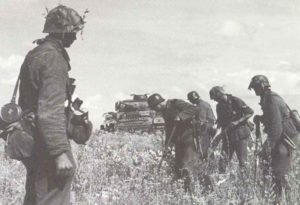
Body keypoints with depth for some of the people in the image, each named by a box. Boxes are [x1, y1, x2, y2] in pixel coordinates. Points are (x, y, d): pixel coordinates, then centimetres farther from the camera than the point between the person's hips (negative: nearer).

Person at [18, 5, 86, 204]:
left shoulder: (34, 55, 14)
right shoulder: (54, 58, -16)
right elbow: (50, 110, -24)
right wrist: (61, 153, -26)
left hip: (31, 143, 10)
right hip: (47, 145, -10)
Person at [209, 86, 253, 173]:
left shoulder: (236, 101, -10)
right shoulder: (219, 106, 8)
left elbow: (250, 112, -9)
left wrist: (237, 122, -16)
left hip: (240, 134, -5)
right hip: (227, 136, 5)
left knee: (242, 161, -4)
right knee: (223, 160, -1)